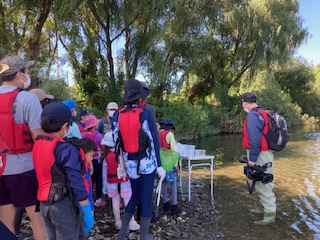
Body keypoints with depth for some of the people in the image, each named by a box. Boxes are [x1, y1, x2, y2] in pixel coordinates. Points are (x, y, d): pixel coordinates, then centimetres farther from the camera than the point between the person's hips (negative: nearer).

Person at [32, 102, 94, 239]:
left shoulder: (37, 144, 0)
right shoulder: (67, 150, -21)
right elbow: (76, 183, -22)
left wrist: (67, 105, 20)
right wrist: (87, 213, -16)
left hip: (44, 204, 8)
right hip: (64, 205, -7)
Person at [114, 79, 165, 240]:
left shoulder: (117, 116, -2)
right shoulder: (145, 114, -14)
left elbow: (116, 142, 1)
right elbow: (153, 141, -13)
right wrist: (159, 165, -6)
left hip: (130, 163, 4)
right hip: (147, 162, -4)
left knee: (135, 195, 23)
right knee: (146, 198, 10)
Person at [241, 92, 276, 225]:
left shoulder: (252, 116, -20)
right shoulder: (263, 113, 10)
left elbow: (255, 139, -25)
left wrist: (252, 159, -19)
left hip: (260, 155, -10)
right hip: (265, 153, 10)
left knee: (264, 185, 0)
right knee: (262, 184, 22)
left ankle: (270, 215, 11)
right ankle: (266, 207, 38)